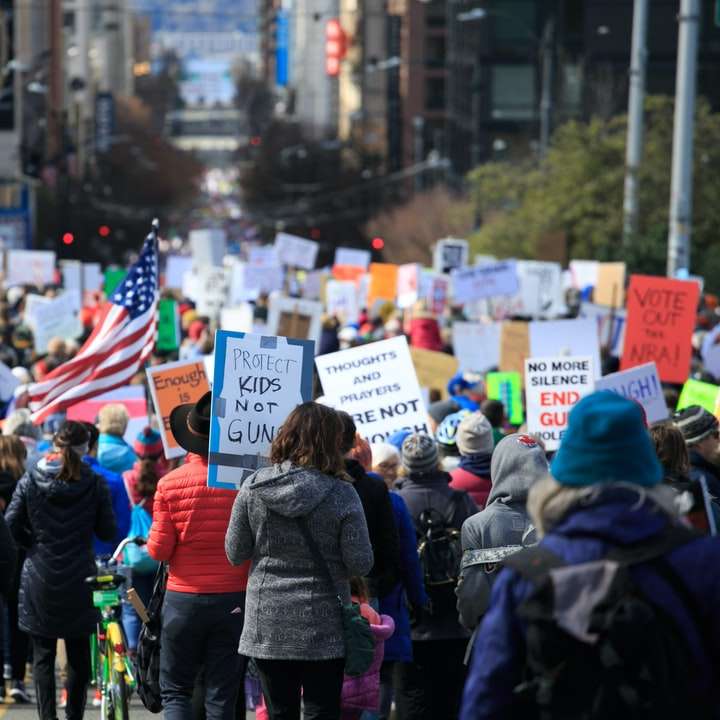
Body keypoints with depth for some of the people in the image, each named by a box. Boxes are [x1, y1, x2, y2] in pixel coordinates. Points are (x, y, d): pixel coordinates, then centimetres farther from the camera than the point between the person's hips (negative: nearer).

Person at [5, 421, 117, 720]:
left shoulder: (30, 480, -3)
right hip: (79, 579, 0)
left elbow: (12, 525, -4)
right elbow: (107, 532, -3)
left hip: (39, 580, 0)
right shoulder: (94, 484, -6)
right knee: (79, 654, 12)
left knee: (43, 654, 6)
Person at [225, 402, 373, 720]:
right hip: (324, 628, -2)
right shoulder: (341, 494, -11)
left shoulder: (253, 486, -4)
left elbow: (235, 554, 1)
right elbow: (360, 563, -10)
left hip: (267, 624, 2)